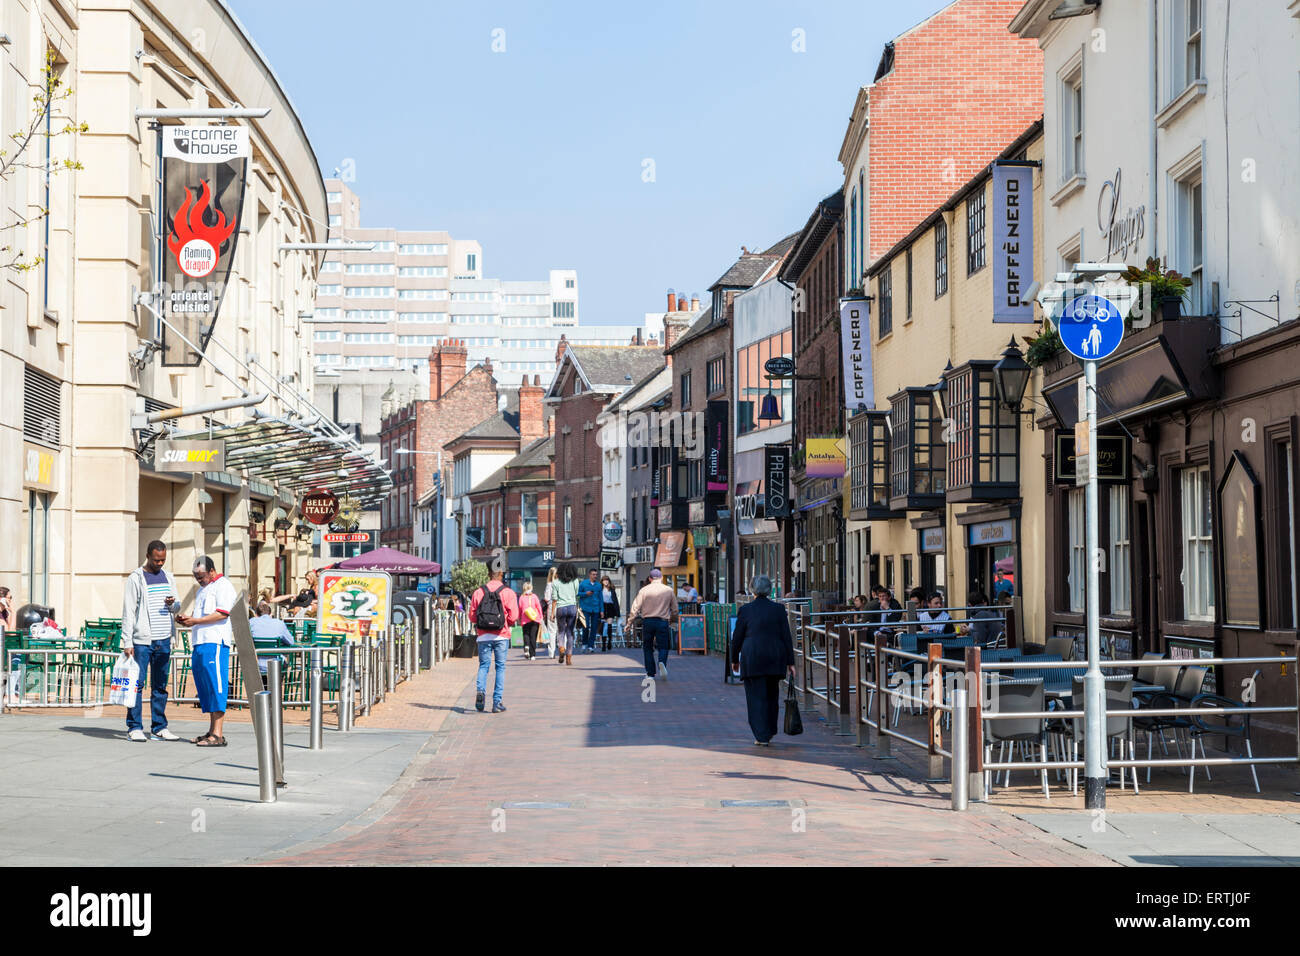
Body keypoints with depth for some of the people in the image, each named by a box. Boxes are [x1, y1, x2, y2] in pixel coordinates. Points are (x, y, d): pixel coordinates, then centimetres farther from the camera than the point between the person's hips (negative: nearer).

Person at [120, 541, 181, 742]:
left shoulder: (168, 578, 14)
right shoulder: (136, 578, -2)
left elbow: (177, 608, 21)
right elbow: (128, 612, -4)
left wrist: (172, 604, -5)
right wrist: (127, 642, -10)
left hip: (163, 640, 5)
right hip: (142, 640, -5)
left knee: (160, 686, 7)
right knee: (137, 684, -5)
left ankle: (159, 728, 11)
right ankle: (134, 728, -1)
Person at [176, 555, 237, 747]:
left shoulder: (223, 586, -4)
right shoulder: (203, 589, 26)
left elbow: (222, 613, -15)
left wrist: (196, 621, -15)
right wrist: (186, 619, 10)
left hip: (215, 643, -10)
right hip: (200, 644, 10)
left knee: (215, 685, -12)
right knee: (205, 687, 10)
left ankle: (217, 735, -16)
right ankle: (211, 731, 16)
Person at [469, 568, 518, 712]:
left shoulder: (478, 592, 3)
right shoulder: (508, 593, -3)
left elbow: (472, 615, 3)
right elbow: (513, 616, -6)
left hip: (483, 636, 1)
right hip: (501, 636, -1)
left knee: (483, 665, 10)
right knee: (500, 667, 6)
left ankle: (481, 690, -16)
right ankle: (497, 701, 2)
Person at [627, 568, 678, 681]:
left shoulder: (644, 590, 1)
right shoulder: (669, 590, 5)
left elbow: (635, 608, -3)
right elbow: (675, 609, 11)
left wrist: (630, 621, 3)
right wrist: (671, 621, 27)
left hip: (647, 621, 0)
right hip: (663, 622, 0)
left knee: (648, 648, 12)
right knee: (663, 647, 6)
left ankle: (650, 674, 11)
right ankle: (662, 662, -25)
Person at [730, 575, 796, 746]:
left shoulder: (745, 610, -3)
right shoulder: (778, 609, 1)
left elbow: (737, 637, 1)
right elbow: (786, 637, 1)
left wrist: (735, 659, 14)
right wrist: (790, 662, 4)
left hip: (752, 659, -3)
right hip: (775, 659, 3)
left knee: (756, 697, 0)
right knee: (772, 696, 18)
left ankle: (762, 736, -6)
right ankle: (770, 730, 29)